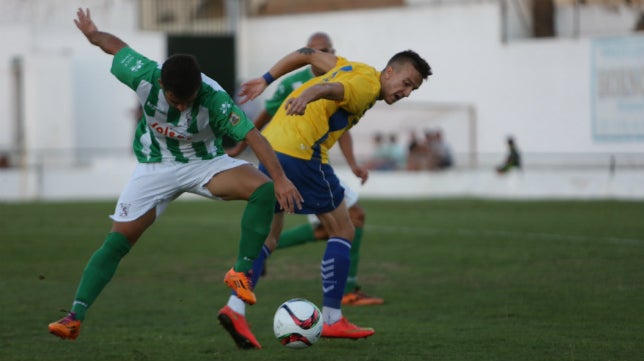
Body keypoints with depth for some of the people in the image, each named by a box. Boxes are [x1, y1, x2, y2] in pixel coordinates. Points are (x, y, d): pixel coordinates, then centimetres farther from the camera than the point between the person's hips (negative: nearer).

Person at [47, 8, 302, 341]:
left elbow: (251, 135, -34)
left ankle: (241, 273, -18)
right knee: (117, 241, -8)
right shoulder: (144, 76, -25)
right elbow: (117, 46, -6)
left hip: (205, 163, -1)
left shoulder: (214, 98, -31)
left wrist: (280, 178, -43)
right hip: (156, 166, 1)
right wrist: (92, 34, 15)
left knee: (265, 190, -26)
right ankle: (75, 317, -7)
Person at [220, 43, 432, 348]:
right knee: (342, 231, 5)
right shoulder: (368, 83, -6)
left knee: (268, 235, 13)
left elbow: (307, 55, 27)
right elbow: (333, 89, -27)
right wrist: (307, 96, -47)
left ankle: (236, 306, -4)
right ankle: (332, 320, 7)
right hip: (301, 150, -9)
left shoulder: (355, 68, 22)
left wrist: (266, 80, 27)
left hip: (270, 143, 9)